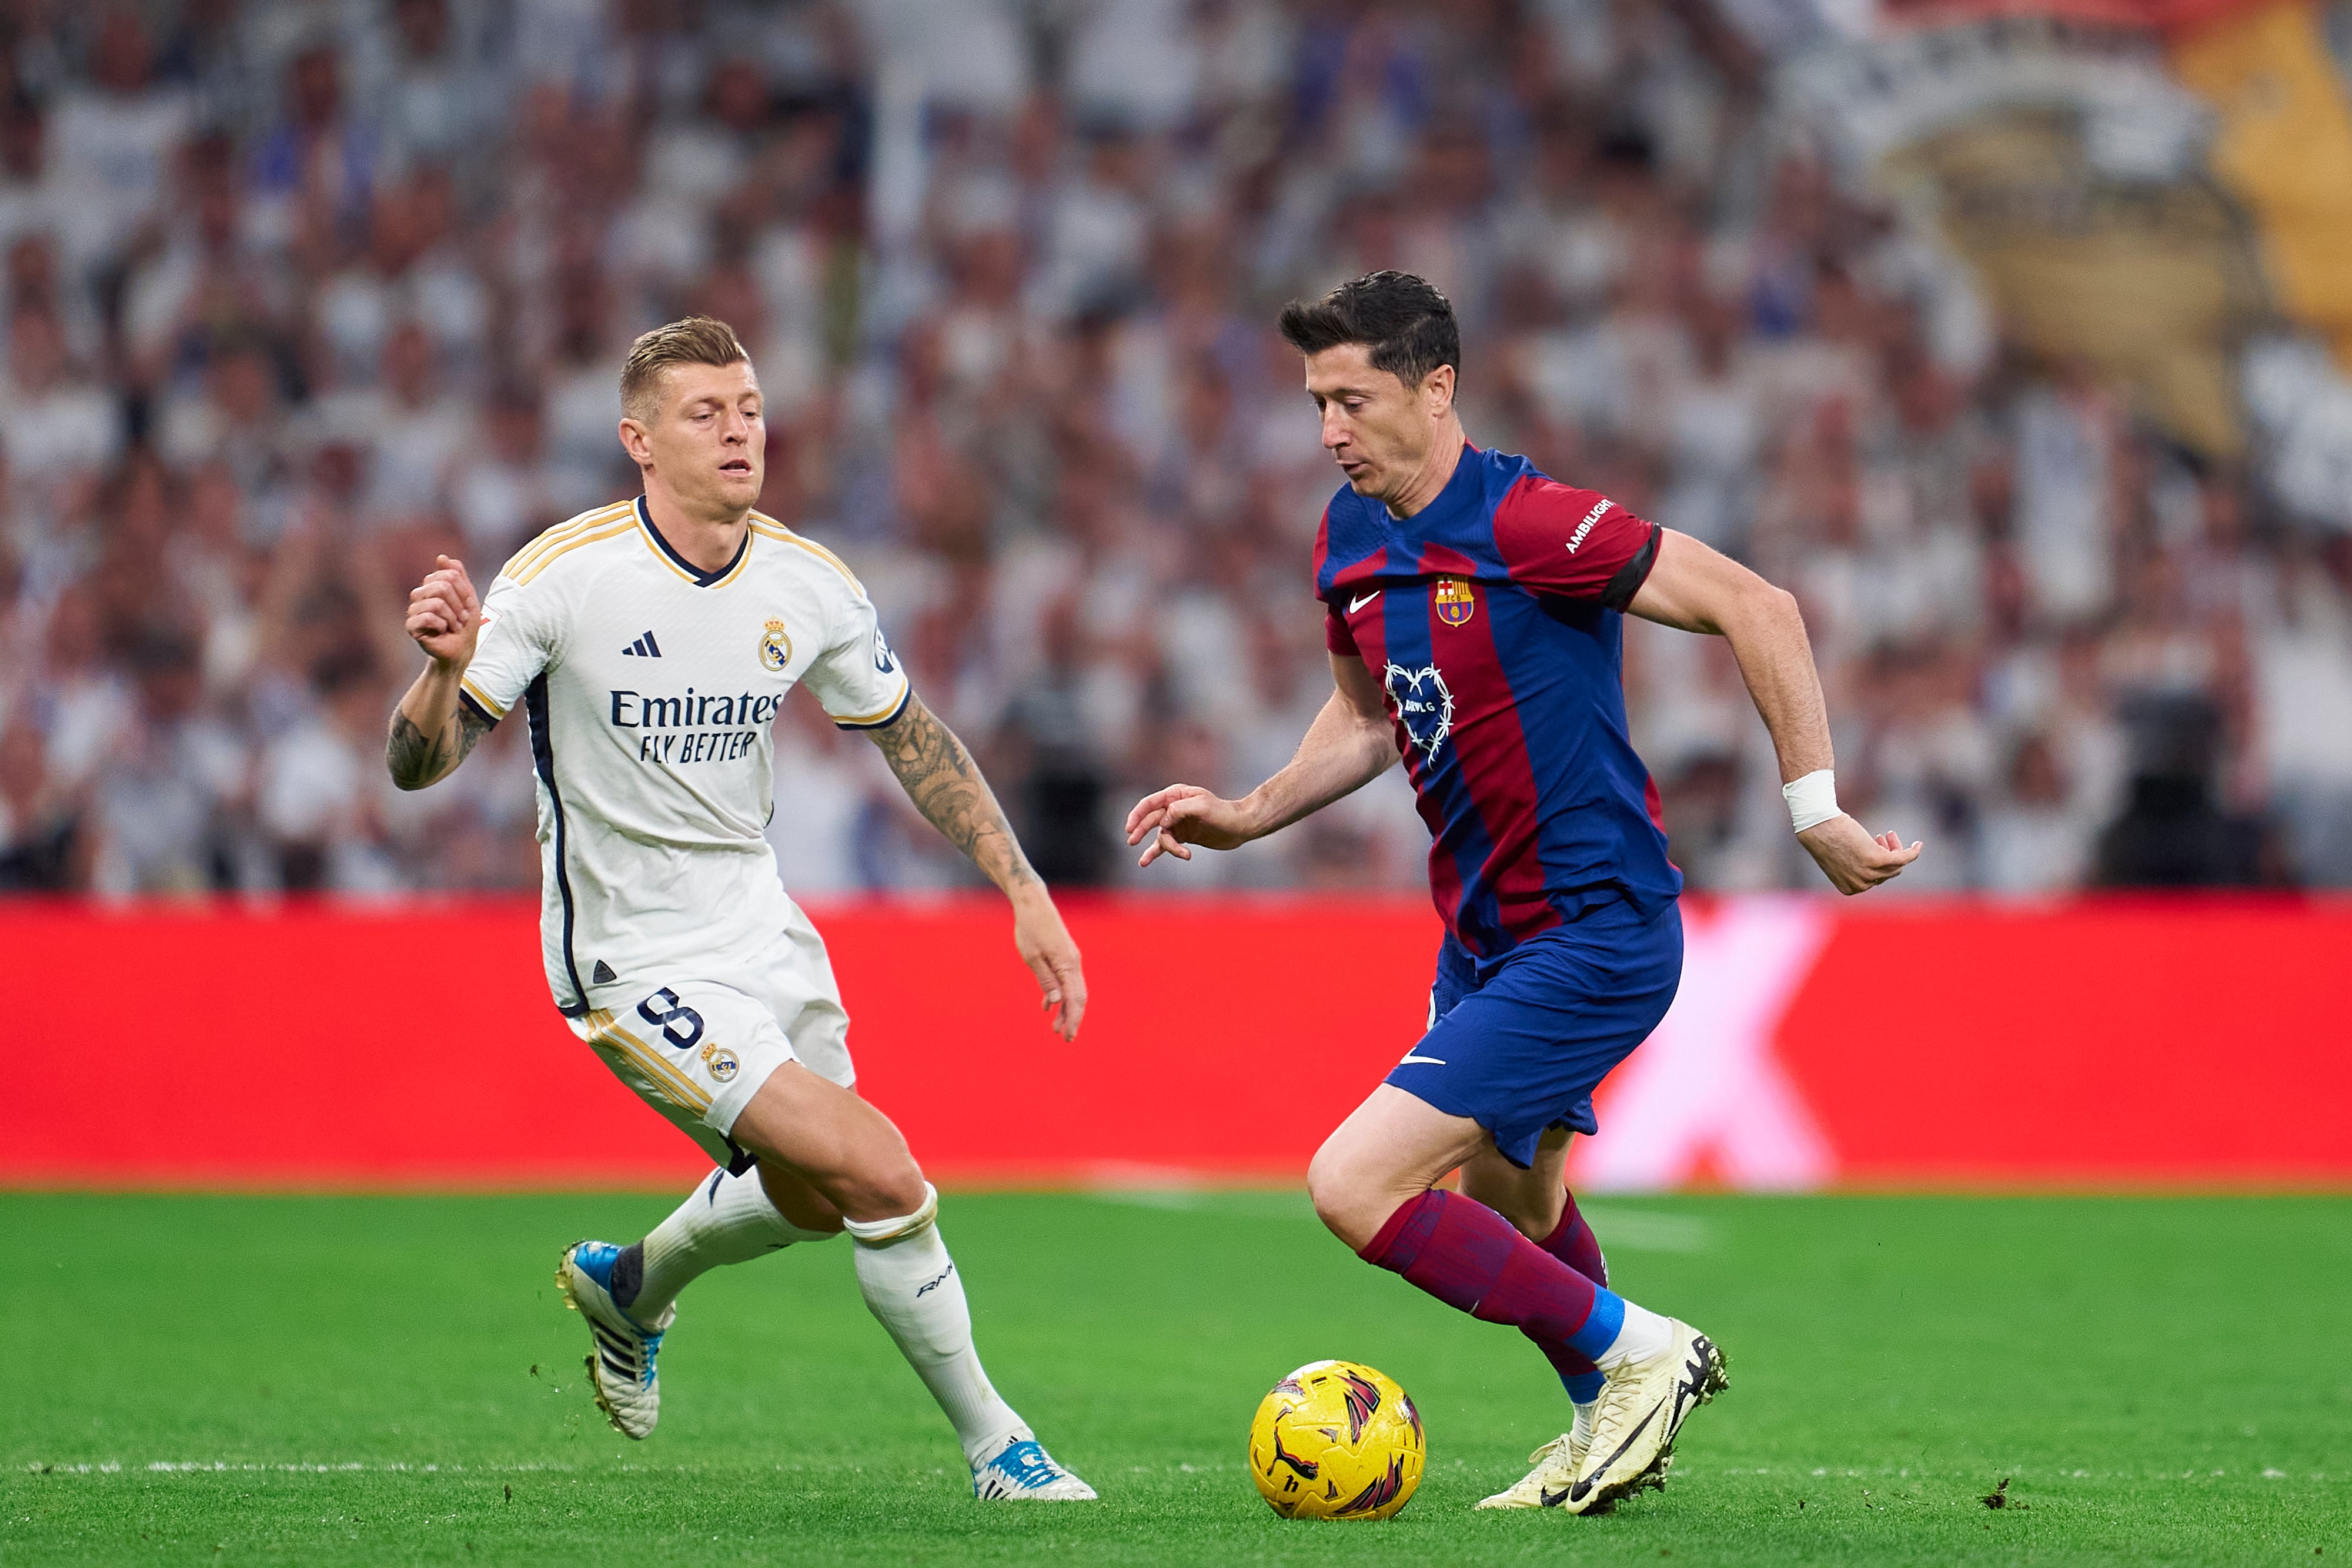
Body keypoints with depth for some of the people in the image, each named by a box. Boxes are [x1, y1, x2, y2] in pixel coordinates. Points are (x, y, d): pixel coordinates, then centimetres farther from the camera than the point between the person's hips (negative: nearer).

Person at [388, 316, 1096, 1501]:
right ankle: (994, 1447, 0)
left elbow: (912, 738, 10)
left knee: (815, 1201, 21)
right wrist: (446, 668, -37)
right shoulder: (564, 577, -18)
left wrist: (1025, 894, 6)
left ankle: (629, 1286, 51)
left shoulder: (809, 587, -5)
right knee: (882, 1177, -17)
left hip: (760, 928, 7)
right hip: (635, 960, -6)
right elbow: (418, 766, -16)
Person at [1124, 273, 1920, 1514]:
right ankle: (1610, 1422, 47)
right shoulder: (1348, 545, 4)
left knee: (1355, 1187, -16)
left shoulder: (1526, 525, -21)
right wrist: (1247, 816, 9)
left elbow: (1755, 610, -18)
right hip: (1483, 934, 9)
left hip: (1595, 935, -9)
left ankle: (1636, 1351, -2)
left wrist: (1815, 810, -17)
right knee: (1511, 1206, 24)